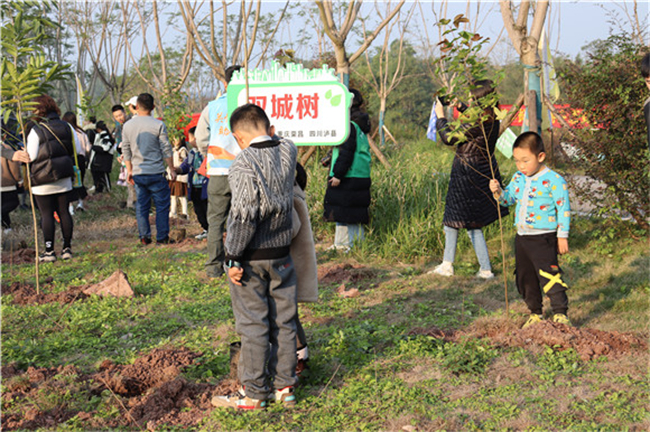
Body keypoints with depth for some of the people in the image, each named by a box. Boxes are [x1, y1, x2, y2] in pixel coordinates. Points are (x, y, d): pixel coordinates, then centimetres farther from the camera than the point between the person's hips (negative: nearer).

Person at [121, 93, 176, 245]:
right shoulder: (158, 125, -8)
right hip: (156, 172, -4)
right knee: (162, 205, 5)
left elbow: (126, 150, 9)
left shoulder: (127, 126, 5)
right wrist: (172, 169, 3)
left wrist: (129, 170, 18)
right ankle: (162, 237, 5)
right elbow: (166, 150, -5)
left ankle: (144, 236, 11)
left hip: (138, 173, 4)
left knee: (141, 205, 11)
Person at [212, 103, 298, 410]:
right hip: (282, 254, 6)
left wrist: (233, 257, -14)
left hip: (251, 258, -6)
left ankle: (253, 393, 12)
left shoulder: (245, 163, -17)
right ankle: (284, 386, 21)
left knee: (252, 325, 3)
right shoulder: (288, 152, -1)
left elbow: (243, 216, -20)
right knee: (283, 321, 12)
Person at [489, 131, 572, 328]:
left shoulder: (553, 180, -12)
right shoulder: (518, 178, 8)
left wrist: (562, 236, -11)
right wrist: (498, 192, -4)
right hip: (522, 238, 7)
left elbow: (564, 208, -11)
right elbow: (509, 198, 18)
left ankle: (560, 314, -2)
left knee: (550, 277, -11)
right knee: (525, 279, 14)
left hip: (544, 238, -7)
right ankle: (535, 313, 28)